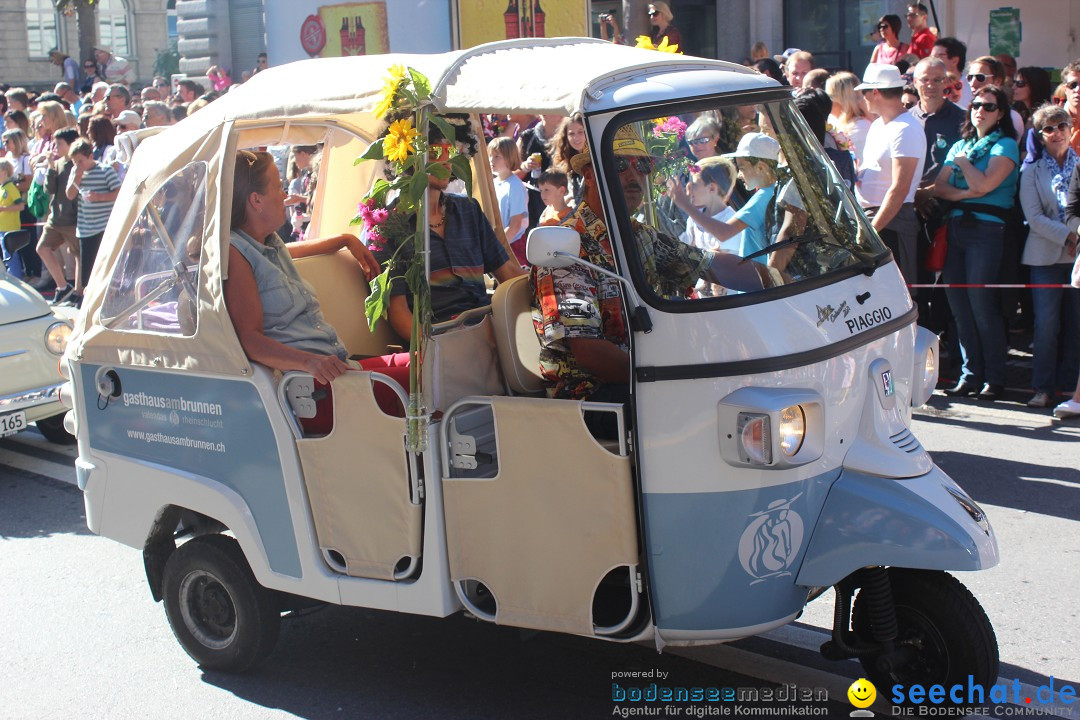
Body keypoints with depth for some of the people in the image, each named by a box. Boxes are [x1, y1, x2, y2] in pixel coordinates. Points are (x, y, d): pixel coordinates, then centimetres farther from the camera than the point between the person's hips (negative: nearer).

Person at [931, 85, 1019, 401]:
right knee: (958, 303, 3)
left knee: (981, 303, -8)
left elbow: (984, 185, -13)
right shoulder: (960, 145, 18)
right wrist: (966, 193, -10)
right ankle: (970, 374, 11)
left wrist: (963, 162, 1)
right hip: (955, 228, 6)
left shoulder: (1005, 145, 0)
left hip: (987, 230, -6)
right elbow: (939, 187, 7)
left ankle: (994, 378, 1)